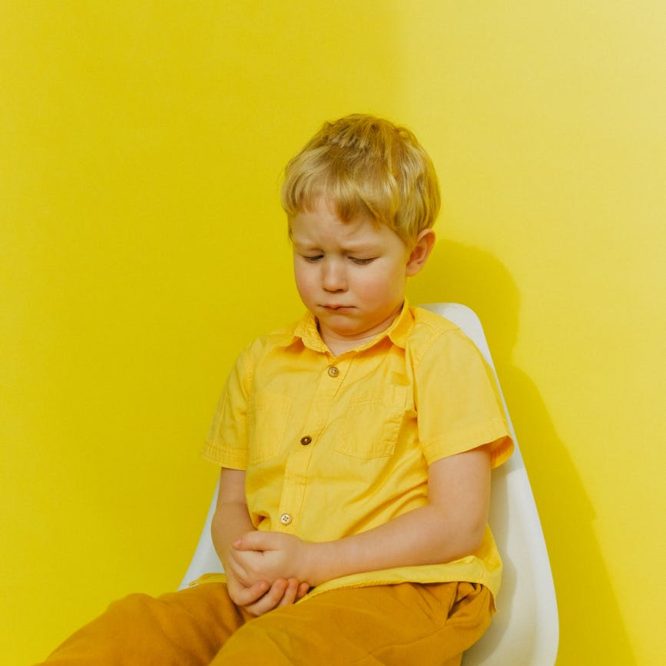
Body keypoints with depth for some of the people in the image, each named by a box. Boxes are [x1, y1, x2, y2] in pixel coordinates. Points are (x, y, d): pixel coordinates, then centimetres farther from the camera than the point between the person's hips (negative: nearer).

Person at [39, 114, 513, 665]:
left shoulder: (442, 357, 1)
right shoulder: (262, 364, 18)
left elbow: (459, 523, -7)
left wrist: (311, 561, -13)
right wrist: (243, 563, -5)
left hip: (399, 591, -4)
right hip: (267, 596, 5)